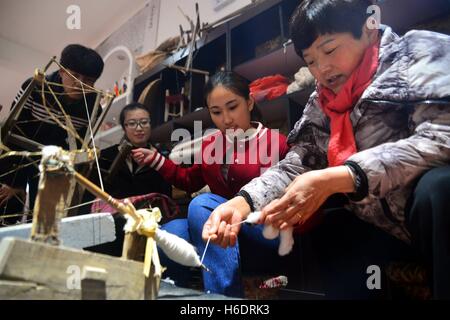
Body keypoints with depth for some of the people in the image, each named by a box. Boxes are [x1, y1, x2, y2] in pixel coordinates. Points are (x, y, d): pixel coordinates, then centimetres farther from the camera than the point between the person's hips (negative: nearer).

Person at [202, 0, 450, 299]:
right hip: (386, 225, 6)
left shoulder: (419, 53, -9)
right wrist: (242, 202, -21)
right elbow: (294, 167, -2)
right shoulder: (321, 105, 7)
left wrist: (334, 180, -33)